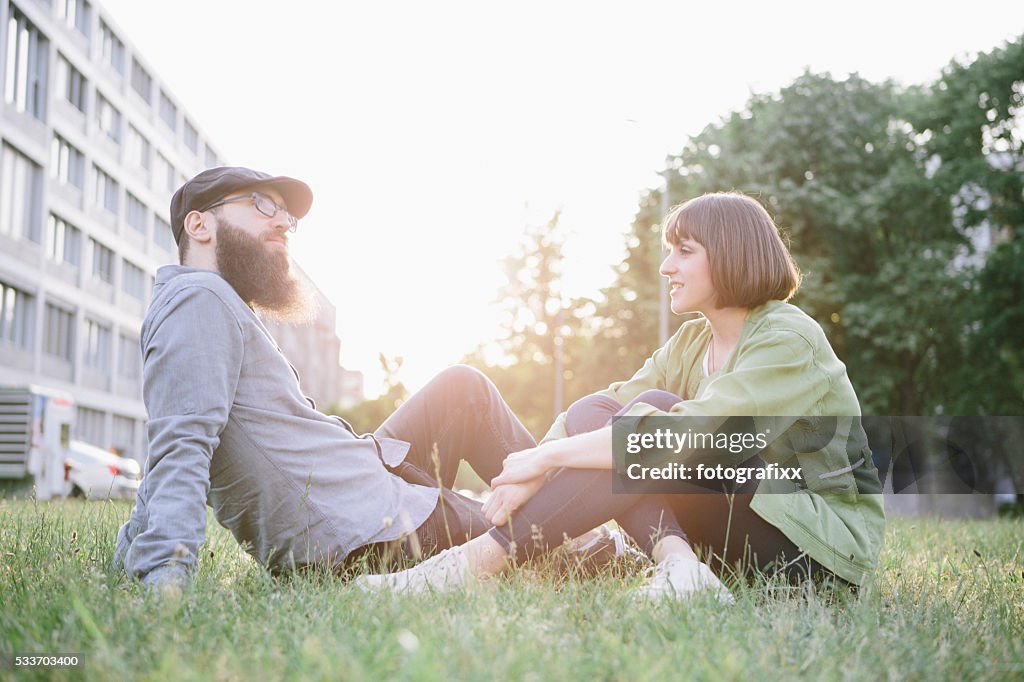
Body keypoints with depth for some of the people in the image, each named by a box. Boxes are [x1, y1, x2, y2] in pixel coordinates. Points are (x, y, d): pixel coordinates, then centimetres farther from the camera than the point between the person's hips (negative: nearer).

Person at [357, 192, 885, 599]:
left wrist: (549, 456, -28)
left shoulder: (789, 340, -18)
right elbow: (617, 400, -5)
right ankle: (676, 561, -27)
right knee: (592, 411, -11)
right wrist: (531, 476, -22)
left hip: (828, 540, -7)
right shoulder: (692, 342, 8)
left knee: (653, 417, -27)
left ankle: (483, 557, -29)